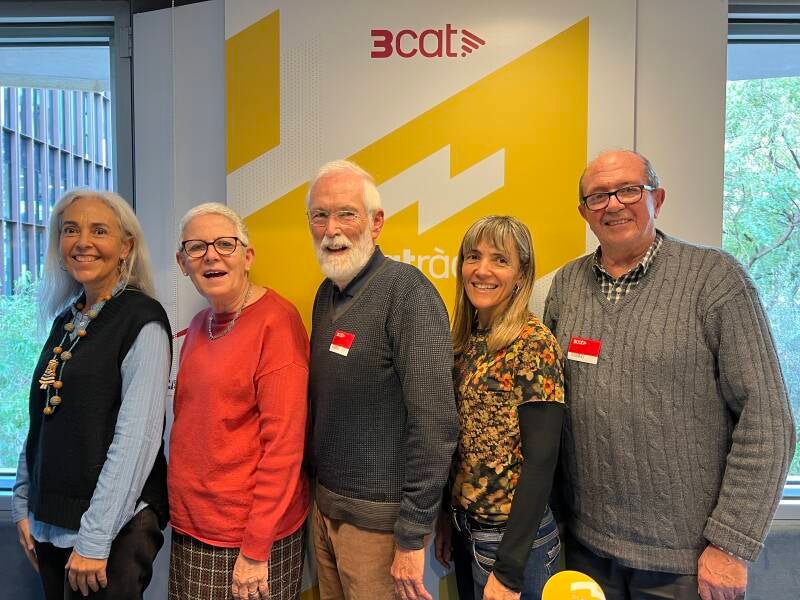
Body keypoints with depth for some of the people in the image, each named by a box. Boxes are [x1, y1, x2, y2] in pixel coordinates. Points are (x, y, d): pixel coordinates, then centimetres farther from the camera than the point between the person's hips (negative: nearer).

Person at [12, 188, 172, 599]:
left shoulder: (143, 320, -15)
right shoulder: (66, 319, 7)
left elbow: (138, 436, -20)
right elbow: (42, 424, 11)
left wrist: (95, 538, -19)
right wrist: (24, 505, 10)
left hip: (116, 526, -6)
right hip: (49, 523, 7)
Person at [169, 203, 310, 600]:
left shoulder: (276, 321, -16)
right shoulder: (199, 325, 6)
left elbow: (284, 442, -19)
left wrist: (255, 549, -17)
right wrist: (182, 508, 8)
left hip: (253, 534, -7)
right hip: (190, 525, 7)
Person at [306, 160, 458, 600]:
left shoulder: (407, 292, -20)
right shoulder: (327, 292, 5)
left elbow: (435, 425, -23)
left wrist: (412, 536, -18)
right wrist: (320, 492, 11)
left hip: (378, 519, -7)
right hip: (324, 503, 7)